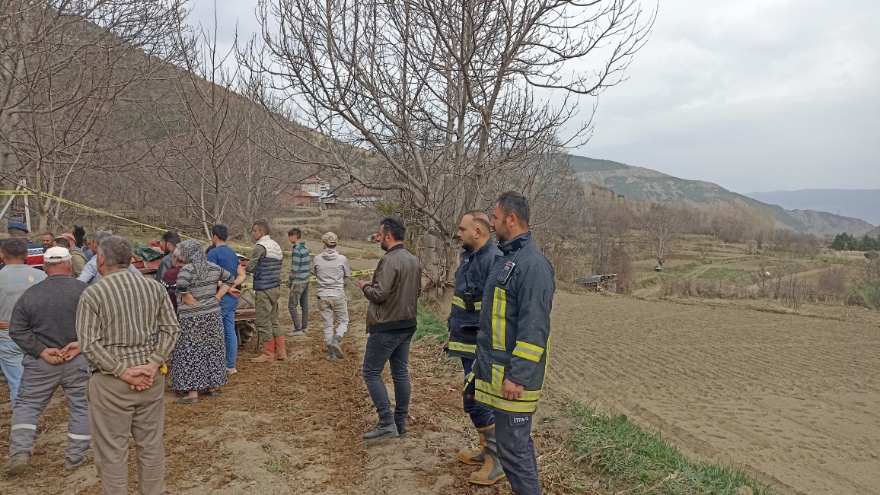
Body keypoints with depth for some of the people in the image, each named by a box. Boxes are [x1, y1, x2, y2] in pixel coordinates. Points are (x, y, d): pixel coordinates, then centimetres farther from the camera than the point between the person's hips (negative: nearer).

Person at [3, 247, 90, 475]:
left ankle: (19, 452, 7)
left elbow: (17, 330, -3)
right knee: (81, 407, 11)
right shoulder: (84, 290, -8)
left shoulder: (30, 294, -2)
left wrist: (41, 351, -7)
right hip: (79, 360, -1)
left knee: (27, 405, 17)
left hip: (41, 362, 1)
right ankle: (75, 457, 16)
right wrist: (82, 343, -13)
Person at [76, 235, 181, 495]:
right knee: (151, 444, 15)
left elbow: (88, 344, -15)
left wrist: (122, 372, -13)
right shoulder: (154, 286, 3)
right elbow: (171, 329, -1)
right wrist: (153, 365, -7)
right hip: (150, 377, 4)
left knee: (112, 450, 8)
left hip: (110, 382, -4)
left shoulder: (93, 293, -10)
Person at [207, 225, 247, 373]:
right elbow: (242, 275, 9)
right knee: (230, 331, 9)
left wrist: (227, 289, -12)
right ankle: (230, 365, 13)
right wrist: (232, 286, -4)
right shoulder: (233, 253, 14)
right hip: (232, 298, 8)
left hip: (221, 297, -8)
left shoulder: (213, 253, -11)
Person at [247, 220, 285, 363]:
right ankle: (281, 351, 16)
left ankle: (268, 354, 6)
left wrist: (246, 267, 11)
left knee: (263, 323, 0)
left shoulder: (260, 247, -13)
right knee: (273, 321, 14)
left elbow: (249, 268, -11)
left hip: (264, 289, -9)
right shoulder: (276, 246, 13)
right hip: (276, 288, 9)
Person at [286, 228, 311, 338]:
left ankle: (298, 329, -2)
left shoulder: (297, 250, -18)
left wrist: (290, 282, -8)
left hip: (298, 282, -9)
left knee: (292, 305, -3)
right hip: (306, 281, 9)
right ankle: (305, 327, 19)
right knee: (304, 304, 13)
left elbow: (294, 269, -19)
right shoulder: (306, 248, 10)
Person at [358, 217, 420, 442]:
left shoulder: (390, 260, -19)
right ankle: (400, 422, 19)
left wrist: (365, 286, -3)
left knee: (371, 372, 0)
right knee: (401, 372, 12)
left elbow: (379, 295, -22)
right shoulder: (414, 260, 9)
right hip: (407, 324, 9)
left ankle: (387, 423, -3)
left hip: (386, 327, -8)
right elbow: (417, 291, 17)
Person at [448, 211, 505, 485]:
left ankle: (498, 460, 9)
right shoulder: (468, 256, 10)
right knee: (478, 400, 18)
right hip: (466, 342, 10)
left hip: (481, 346, -10)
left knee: (476, 401, -5)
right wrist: (453, 332, 22)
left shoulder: (494, 260, -21)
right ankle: (488, 450, 32)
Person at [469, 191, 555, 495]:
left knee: (513, 447, -1)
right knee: (518, 441, 19)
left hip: (512, 376, -10)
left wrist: (517, 376, -24)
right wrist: (484, 359, 21)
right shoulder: (506, 258, 12)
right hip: (496, 368, 10)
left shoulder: (532, 264, -19)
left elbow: (534, 328, -23)